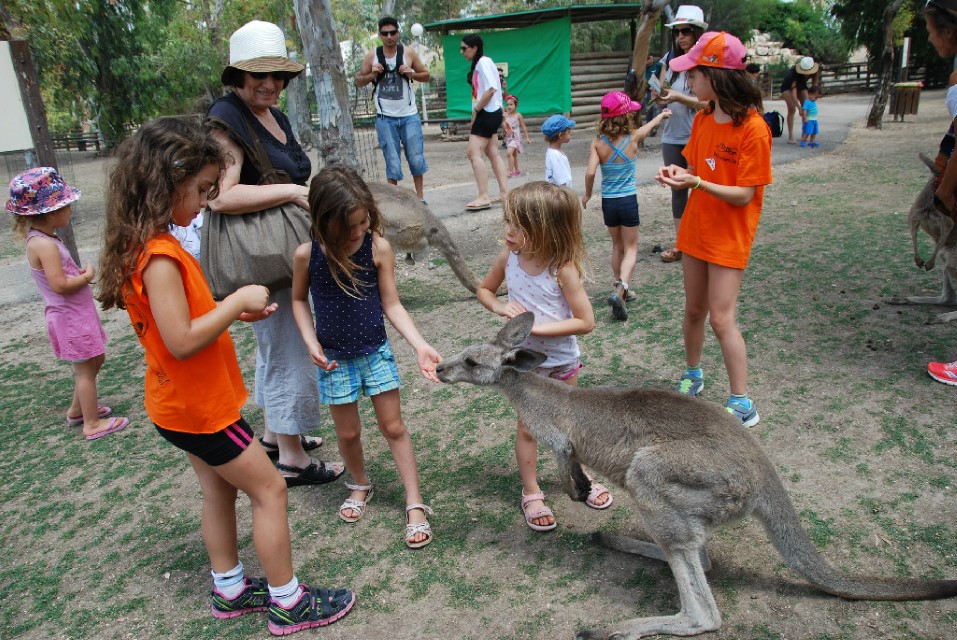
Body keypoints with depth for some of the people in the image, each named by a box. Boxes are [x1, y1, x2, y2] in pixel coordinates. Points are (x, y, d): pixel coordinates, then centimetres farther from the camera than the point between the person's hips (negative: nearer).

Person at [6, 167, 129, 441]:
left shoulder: (40, 238, 7)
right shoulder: (45, 244, -24)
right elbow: (60, 285, -29)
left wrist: (79, 272, -3)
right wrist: (87, 276, -15)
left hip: (77, 313, 10)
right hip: (70, 316, -10)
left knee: (95, 360, 22)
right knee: (85, 369, 3)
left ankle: (77, 410, 37)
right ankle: (93, 424, 15)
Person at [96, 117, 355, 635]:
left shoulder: (144, 246, 4)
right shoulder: (160, 256, -27)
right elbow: (181, 341, -30)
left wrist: (235, 311, 2)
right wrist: (237, 301, -22)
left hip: (182, 402, 10)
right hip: (197, 405, -10)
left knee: (219, 491, 21)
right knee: (269, 490, 2)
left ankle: (229, 590, 37)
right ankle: (287, 602, 16)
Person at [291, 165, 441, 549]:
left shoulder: (378, 248, -15)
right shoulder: (307, 254, -14)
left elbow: (391, 304, -10)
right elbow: (299, 300, 3)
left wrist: (419, 345, -20)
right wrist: (311, 342, -10)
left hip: (376, 352, 0)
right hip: (334, 358, 1)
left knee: (393, 426, 6)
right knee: (348, 433, 13)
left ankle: (415, 504, 16)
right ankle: (360, 485, 41)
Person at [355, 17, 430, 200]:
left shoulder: (409, 54, 2)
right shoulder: (371, 56, 2)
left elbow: (426, 75, 9)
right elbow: (358, 81, 9)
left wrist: (411, 73, -10)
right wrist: (372, 75, -11)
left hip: (410, 116, 0)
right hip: (385, 118, 0)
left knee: (416, 158, 2)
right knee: (392, 163, 1)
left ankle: (420, 197, 19)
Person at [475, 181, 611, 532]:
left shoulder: (563, 268, -26)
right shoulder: (508, 257, -15)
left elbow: (586, 321, -24)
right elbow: (483, 289, 3)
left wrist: (537, 327, -29)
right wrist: (500, 307, -19)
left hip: (562, 358, -1)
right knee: (528, 427, 11)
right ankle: (531, 494, 28)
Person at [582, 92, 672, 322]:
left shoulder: (598, 143, -10)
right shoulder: (633, 138, -9)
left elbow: (590, 172, -19)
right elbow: (650, 125, 12)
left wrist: (587, 194, -1)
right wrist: (662, 115, 33)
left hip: (608, 201, 2)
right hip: (628, 200, -2)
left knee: (617, 246, 20)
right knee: (631, 248, 5)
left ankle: (620, 289, 29)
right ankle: (620, 290, -15)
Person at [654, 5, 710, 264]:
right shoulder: (670, 58, 6)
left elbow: (709, 104, -13)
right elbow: (662, 96, 8)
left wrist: (678, 97, -23)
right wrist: (659, 96, -14)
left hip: (698, 138, -5)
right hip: (672, 136, 5)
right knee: (677, 190, 10)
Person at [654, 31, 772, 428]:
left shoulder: (753, 128, -19)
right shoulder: (703, 118, 3)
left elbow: (745, 195, -19)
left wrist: (698, 183, -31)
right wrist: (679, 174, -12)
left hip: (730, 235, -6)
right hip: (696, 228, 7)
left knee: (721, 319, -7)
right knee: (694, 310, 15)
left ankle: (742, 405, 6)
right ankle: (693, 375, 36)